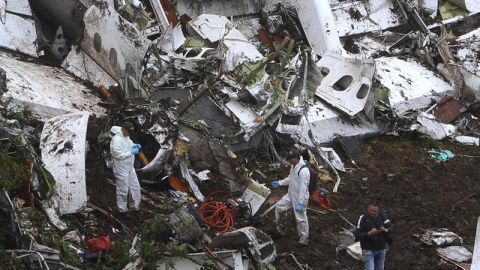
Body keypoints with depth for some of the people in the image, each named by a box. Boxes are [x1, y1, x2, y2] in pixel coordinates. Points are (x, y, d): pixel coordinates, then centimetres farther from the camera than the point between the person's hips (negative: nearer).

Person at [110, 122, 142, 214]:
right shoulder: (117, 140, -23)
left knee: (135, 186, 14)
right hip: (121, 169, -9)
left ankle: (137, 205, 26)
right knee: (123, 189, 2)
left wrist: (134, 145, 4)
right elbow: (118, 155, -27)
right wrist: (131, 152, -24)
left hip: (130, 167, 9)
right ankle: (122, 208, 16)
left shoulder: (126, 137, 5)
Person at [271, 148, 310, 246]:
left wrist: (300, 203, -26)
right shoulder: (294, 166, 0)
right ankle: (278, 226, 33)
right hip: (290, 195, 9)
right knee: (278, 206, 16)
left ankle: (304, 239, 18)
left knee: (301, 218, 3)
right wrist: (280, 183, 14)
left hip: (299, 198, -9)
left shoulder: (303, 171, -30)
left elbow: (303, 188, -28)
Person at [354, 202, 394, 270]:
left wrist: (386, 230, -25)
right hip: (368, 250, -4)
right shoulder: (363, 218, -12)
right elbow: (357, 235, -16)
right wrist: (369, 233, -30)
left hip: (381, 250, 4)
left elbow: (391, 227, -2)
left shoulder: (382, 216, -2)